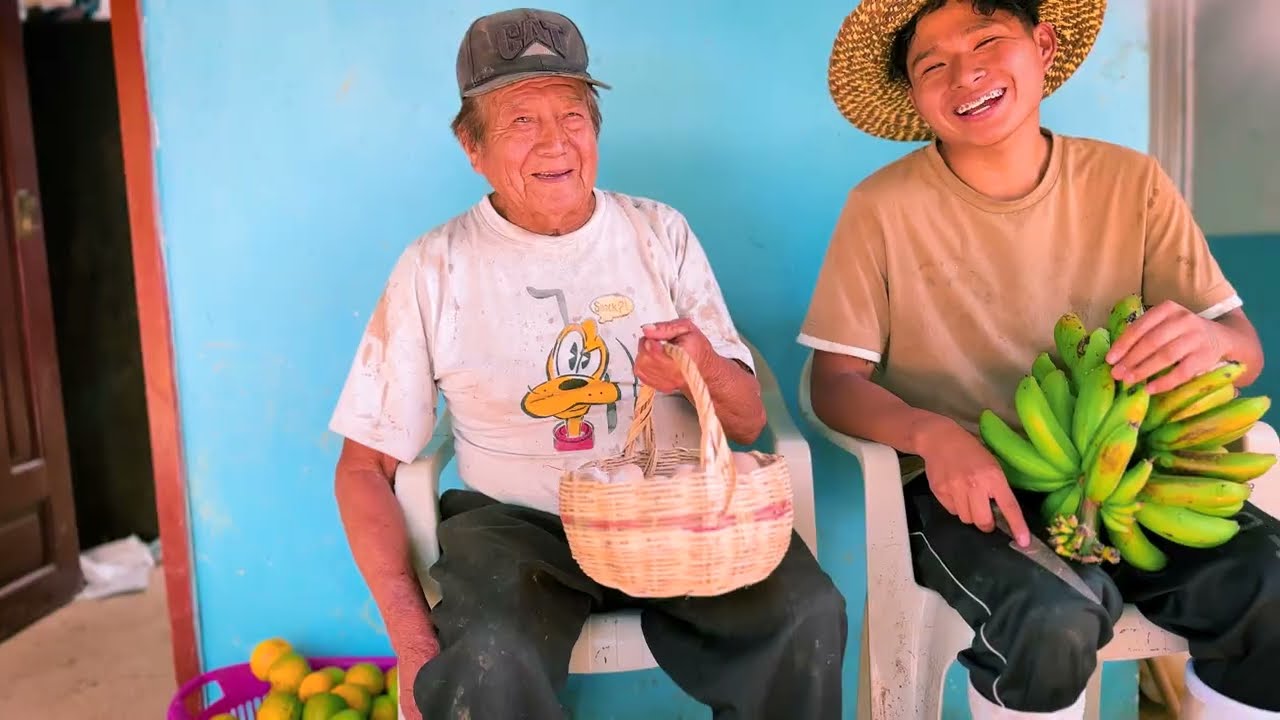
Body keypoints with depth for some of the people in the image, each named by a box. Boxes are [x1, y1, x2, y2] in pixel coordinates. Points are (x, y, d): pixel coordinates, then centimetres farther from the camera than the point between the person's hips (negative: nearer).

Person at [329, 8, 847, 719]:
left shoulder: (662, 233, 6)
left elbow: (748, 423, 7)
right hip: (515, 523, -2)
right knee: (484, 662, -33)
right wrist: (412, 635, -9)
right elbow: (366, 467, 3)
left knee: (808, 617, -23)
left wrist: (707, 371, -18)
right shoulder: (434, 268, 1)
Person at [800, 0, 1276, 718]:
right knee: (1056, 615, -30)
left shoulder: (1132, 183, 3)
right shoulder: (883, 206, -5)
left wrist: (1211, 340, -21)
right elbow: (835, 382, -5)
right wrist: (933, 434, -25)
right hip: (964, 483, -3)